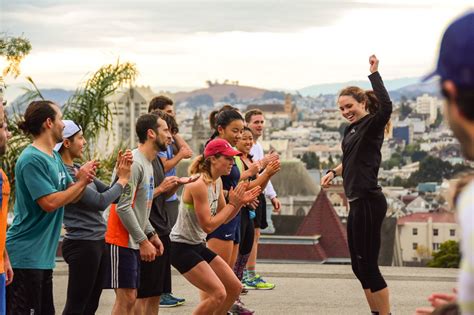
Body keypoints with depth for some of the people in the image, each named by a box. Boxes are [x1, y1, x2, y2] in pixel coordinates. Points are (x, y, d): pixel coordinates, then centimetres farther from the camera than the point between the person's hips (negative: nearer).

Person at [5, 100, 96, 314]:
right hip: (26, 256, -10)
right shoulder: (32, 160, -17)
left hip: (43, 256, 10)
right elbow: (50, 202, -22)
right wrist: (81, 182, -12)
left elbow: (72, 196, 14)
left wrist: (82, 179, -7)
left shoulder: (55, 157, 14)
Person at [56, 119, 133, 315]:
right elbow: (100, 202, -20)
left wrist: (120, 174, -1)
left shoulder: (78, 169, 12)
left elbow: (108, 193, 16)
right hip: (82, 245, -9)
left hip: (98, 241, 9)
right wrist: (123, 180, -7)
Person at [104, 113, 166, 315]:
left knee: (130, 298, 11)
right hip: (121, 240, -10)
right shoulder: (134, 163, -17)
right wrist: (143, 241, -19)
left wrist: (151, 234, 15)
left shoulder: (147, 163, 15)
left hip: (133, 241, 10)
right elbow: (123, 207, -22)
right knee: (125, 298, -9)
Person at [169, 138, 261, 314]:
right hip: (181, 247, -10)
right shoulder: (199, 185, -24)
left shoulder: (217, 182, 5)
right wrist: (232, 203, -18)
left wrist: (240, 202, -4)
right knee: (218, 294, -18)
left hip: (198, 246, 10)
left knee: (235, 288, 8)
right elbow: (208, 225, -24)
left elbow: (224, 219, 12)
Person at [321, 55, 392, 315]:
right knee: (359, 266, 13)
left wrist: (374, 73, -29)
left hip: (369, 203, -10)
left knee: (368, 264, -6)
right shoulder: (351, 130, 15)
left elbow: (386, 106, -34)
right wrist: (334, 172, 17)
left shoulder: (372, 125, -11)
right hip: (357, 203, 10)